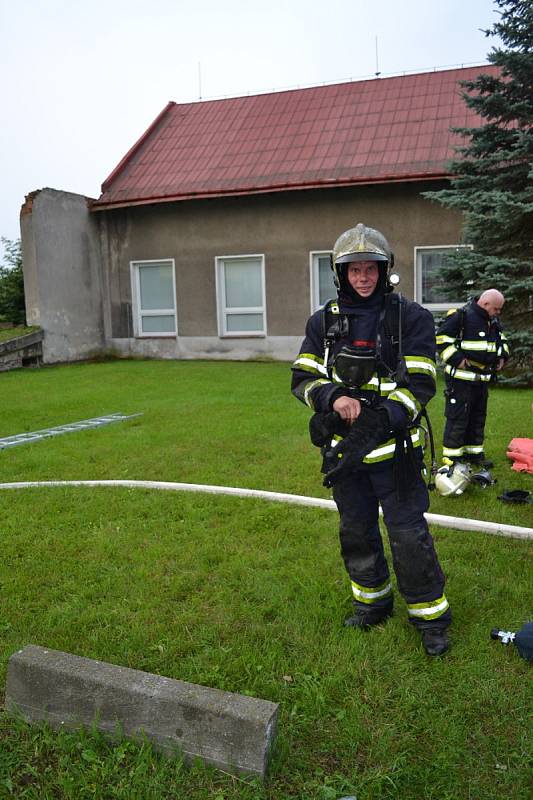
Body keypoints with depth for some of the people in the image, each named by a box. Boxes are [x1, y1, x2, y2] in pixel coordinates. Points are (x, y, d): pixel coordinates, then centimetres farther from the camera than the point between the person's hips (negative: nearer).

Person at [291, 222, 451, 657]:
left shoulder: (411, 318, -6)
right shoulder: (324, 321, 5)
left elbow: (420, 384, -13)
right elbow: (303, 378, 3)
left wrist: (377, 423, -26)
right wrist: (334, 397, -19)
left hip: (394, 449, -4)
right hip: (343, 448, 4)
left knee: (409, 536, 0)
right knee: (356, 532, 17)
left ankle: (431, 617, 21)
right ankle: (372, 604, 38)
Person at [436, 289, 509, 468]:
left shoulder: (493, 320, 12)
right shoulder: (461, 316, -14)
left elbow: (501, 338, 30)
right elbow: (441, 338, -17)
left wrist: (502, 356, 13)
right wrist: (457, 359, -19)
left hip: (482, 379, 9)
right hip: (460, 378, -8)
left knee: (478, 417, 15)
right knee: (457, 417, -6)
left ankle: (474, 452, 26)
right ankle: (451, 455, 4)